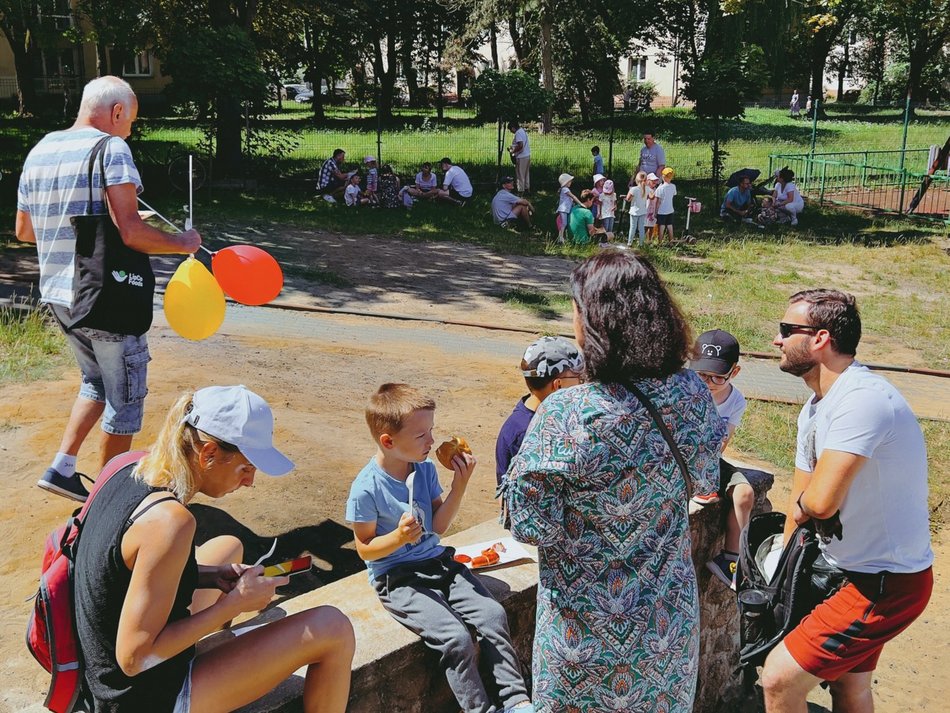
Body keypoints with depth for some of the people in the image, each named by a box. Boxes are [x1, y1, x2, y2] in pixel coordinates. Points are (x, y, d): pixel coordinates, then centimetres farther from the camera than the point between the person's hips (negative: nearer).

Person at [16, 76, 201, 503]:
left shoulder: (39, 151, 10)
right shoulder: (110, 148, -14)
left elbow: (23, 230, 17)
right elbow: (130, 232, -24)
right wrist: (181, 244, -9)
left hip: (56, 294, 8)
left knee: (96, 382, 27)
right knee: (125, 398, 9)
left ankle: (61, 468, 23)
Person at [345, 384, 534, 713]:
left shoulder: (426, 468, 0)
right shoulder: (366, 489, -17)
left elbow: (438, 526, 4)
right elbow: (365, 549, -7)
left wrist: (459, 485, -9)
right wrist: (398, 537, -27)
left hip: (438, 562, 6)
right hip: (397, 579, -6)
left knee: (493, 614, -12)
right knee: (457, 638, -24)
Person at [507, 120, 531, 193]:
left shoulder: (518, 133, -18)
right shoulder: (523, 131, 12)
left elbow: (520, 145, -28)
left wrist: (512, 151, -16)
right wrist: (512, 147, 15)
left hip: (521, 157, -10)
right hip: (527, 155, 10)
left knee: (520, 174, 0)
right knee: (526, 174, 18)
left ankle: (521, 190, 5)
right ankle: (527, 188, 27)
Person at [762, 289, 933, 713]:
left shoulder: (862, 400, -27)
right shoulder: (815, 409, 6)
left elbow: (820, 500, -33)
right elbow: (801, 497, 11)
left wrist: (800, 504, -10)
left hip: (885, 584, -10)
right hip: (860, 572, 10)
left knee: (778, 679, -9)